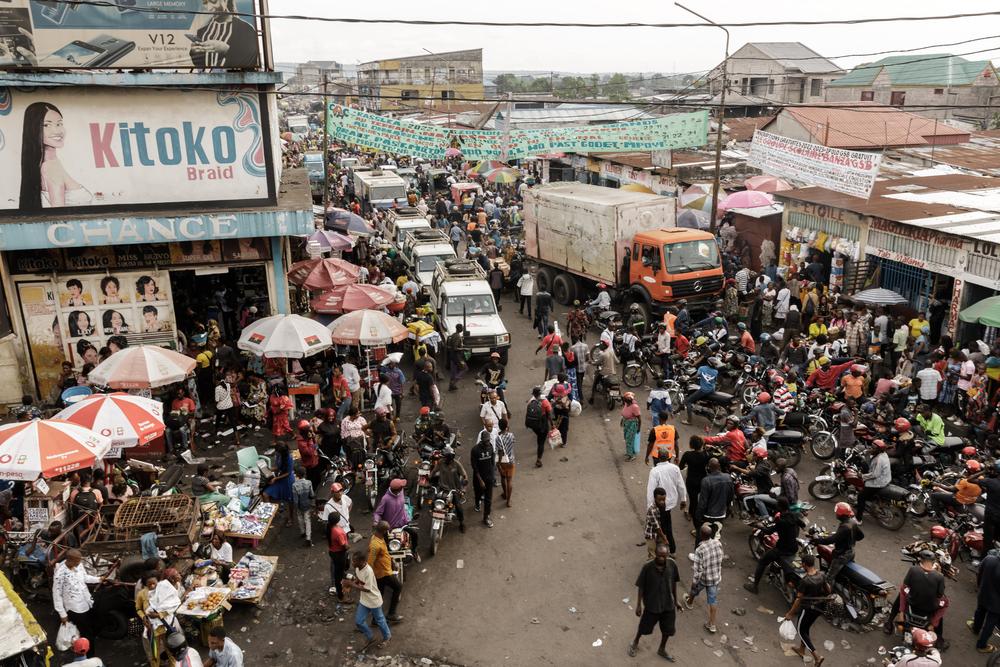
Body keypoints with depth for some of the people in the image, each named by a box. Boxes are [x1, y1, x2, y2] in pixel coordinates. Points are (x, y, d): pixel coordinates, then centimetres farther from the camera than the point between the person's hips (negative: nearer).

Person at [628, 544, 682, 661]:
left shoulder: (672, 564, -16)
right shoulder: (647, 567, -25)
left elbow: (674, 583, 1)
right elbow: (641, 587, -14)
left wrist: (676, 600, 9)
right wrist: (639, 605, -9)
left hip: (668, 604, 3)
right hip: (652, 604, -3)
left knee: (668, 629, 19)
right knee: (644, 627, 18)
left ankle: (662, 650, 47)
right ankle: (635, 644, 49)